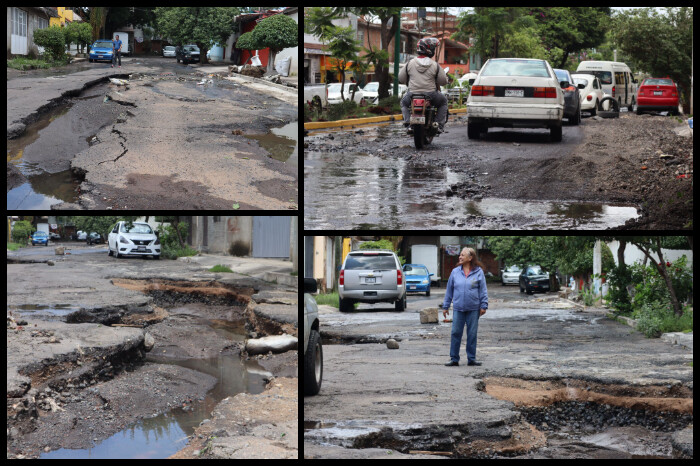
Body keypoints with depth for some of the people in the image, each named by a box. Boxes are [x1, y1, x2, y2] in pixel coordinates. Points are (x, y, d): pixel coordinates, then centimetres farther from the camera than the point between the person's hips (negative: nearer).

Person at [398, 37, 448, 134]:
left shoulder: (410, 63, -1)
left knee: (404, 103, 33)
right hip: (431, 95, -1)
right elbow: (443, 81, -2)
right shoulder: (435, 65, -6)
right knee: (443, 102, 28)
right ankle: (440, 125, 17)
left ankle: (408, 124, 13)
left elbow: (401, 78, 7)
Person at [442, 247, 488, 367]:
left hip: (473, 309, -1)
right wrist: (446, 306, 11)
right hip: (458, 308, 1)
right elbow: (449, 289, 11)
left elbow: (483, 290, 2)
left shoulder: (478, 272, 0)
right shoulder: (455, 272, 5)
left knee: (472, 334, 5)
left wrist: (484, 306, -3)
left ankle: (471, 359, 14)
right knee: (456, 333, 0)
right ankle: (454, 359, 7)